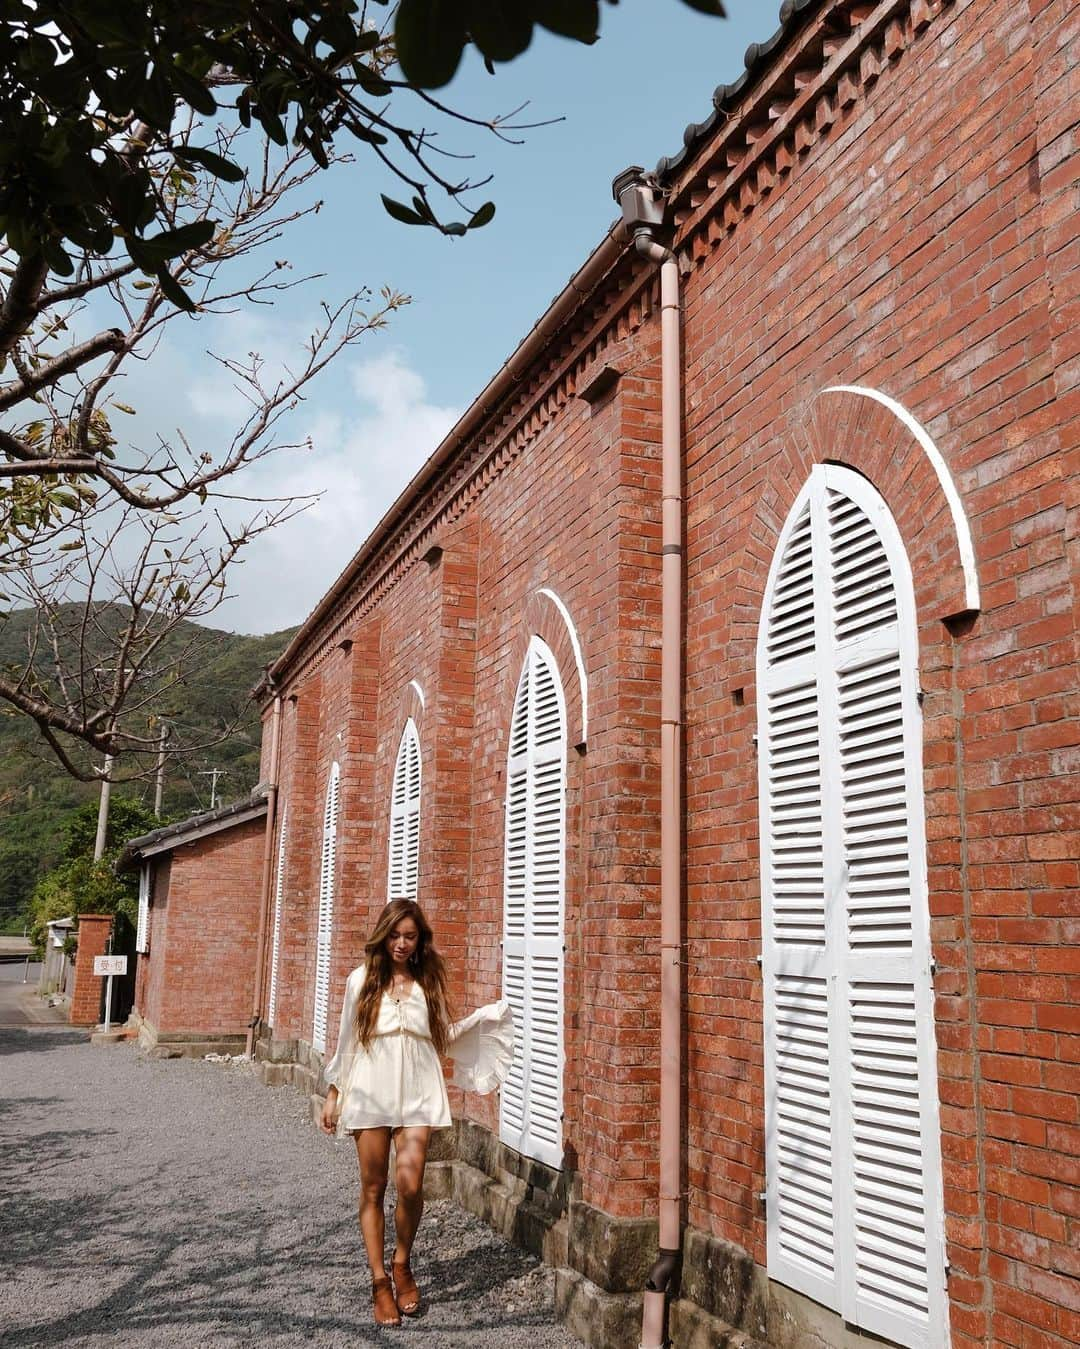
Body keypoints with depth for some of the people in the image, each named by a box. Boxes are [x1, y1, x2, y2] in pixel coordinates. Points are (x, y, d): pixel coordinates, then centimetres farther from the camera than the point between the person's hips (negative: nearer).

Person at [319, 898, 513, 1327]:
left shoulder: (429, 983, 6)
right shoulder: (362, 980, 1)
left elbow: (441, 1038, 12)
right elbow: (347, 1042, 7)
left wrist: (479, 1019, 1)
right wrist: (333, 1095, 8)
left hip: (417, 1094, 0)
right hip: (371, 1093, 0)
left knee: (410, 1184, -11)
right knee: (373, 1189, 5)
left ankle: (402, 1264, 15)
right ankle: (380, 1282, 18)